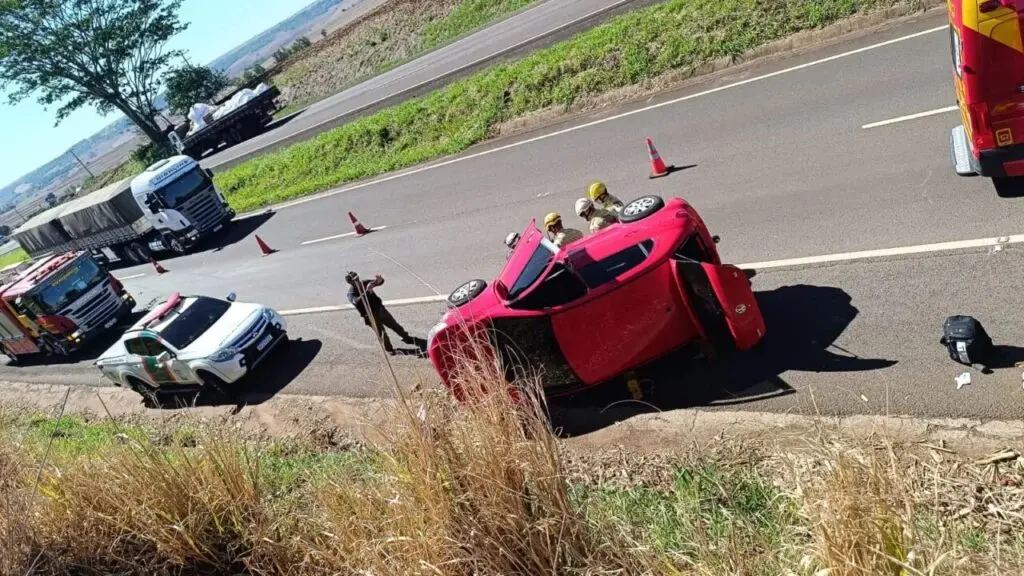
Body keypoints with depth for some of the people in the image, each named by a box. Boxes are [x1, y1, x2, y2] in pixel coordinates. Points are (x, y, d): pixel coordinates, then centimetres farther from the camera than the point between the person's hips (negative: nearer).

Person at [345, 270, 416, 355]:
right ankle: (388, 349, 25)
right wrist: (367, 291, -56)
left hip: (380, 309, 5)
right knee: (382, 334, -2)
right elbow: (357, 302, -43)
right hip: (371, 316, -5)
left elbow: (380, 282, -9)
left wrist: (379, 280, -35)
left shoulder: (364, 283, -7)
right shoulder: (351, 294, -22)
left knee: (394, 325, 19)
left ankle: (407, 338, 41)